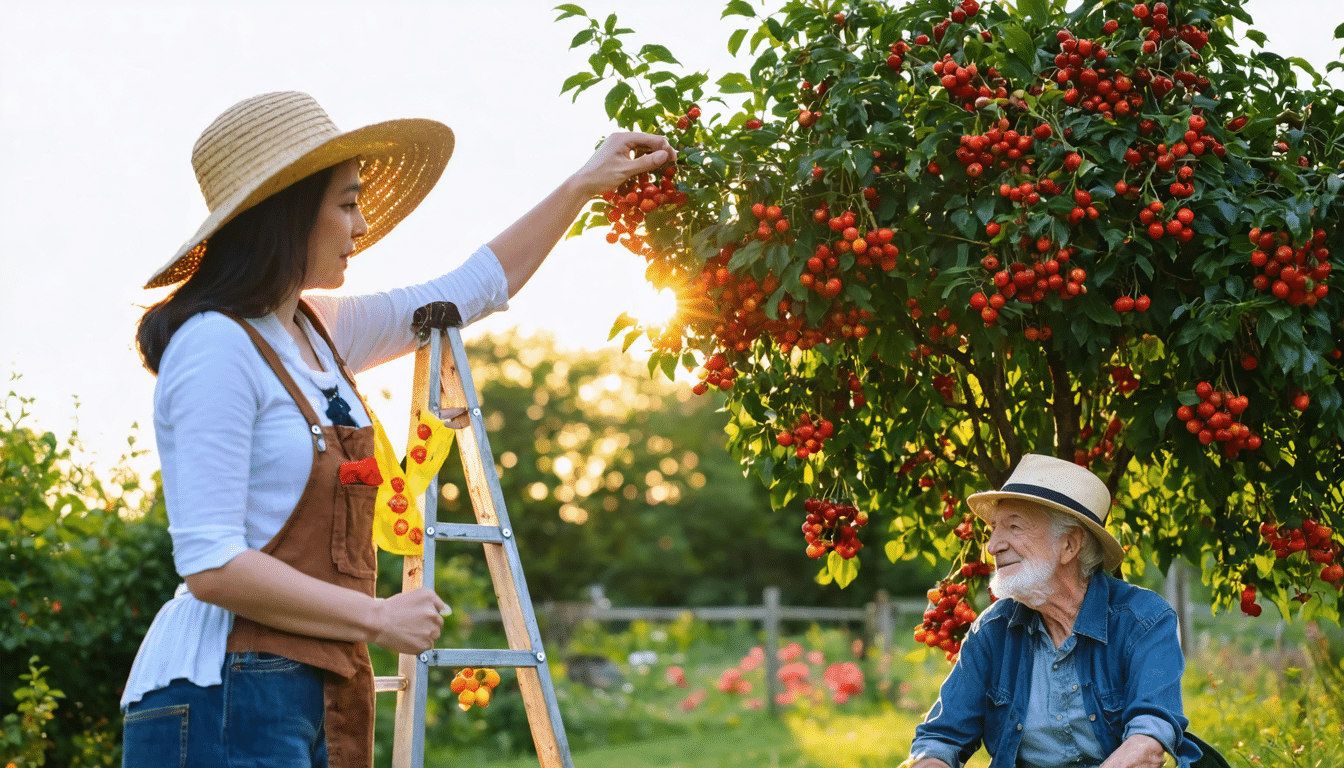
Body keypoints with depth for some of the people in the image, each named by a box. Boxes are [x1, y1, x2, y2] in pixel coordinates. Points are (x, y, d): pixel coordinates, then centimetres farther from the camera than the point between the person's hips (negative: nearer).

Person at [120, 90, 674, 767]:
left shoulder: (320, 333, 14)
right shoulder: (217, 346, -13)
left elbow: (477, 287, 29)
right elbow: (211, 566, -19)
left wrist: (585, 184, 31)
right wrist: (378, 618, -12)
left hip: (309, 700, 9)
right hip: (223, 696, -8)